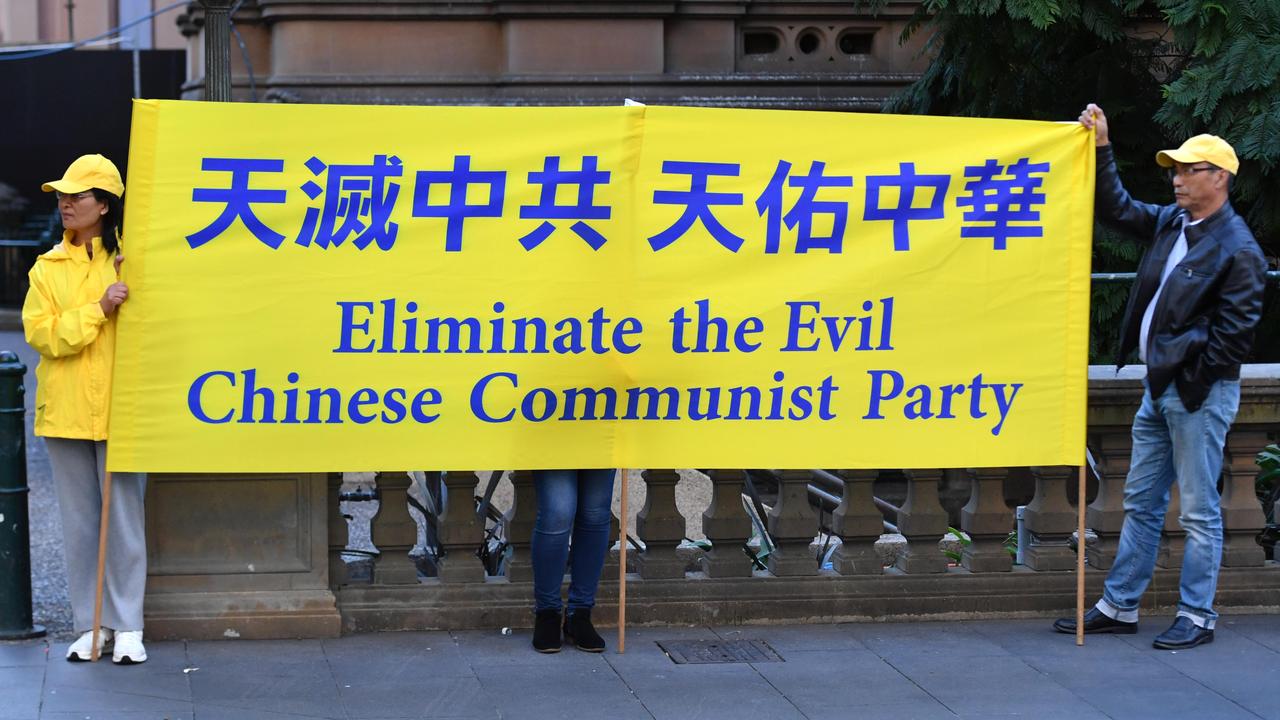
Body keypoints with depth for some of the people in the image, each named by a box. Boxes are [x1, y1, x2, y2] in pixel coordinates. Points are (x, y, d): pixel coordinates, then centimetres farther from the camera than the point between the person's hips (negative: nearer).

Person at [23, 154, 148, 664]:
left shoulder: (129, 261, 1)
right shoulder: (48, 267, 7)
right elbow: (41, 334, -5)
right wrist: (98, 309, -14)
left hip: (120, 408, -2)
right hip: (65, 410, 3)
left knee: (125, 517, 0)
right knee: (79, 522, 8)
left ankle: (127, 627, 8)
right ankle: (90, 626, 16)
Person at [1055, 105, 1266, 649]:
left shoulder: (1238, 251, -14)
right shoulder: (1171, 222, 10)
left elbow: (1234, 333, -16)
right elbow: (1117, 208, 19)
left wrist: (1191, 377, -13)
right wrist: (1101, 149, 9)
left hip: (1200, 395, -9)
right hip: (1159, 388, 9)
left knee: (1198, 511, -1)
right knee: (1141, 503, 13)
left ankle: (1197, 618, 7)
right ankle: (1117, 607, 19)